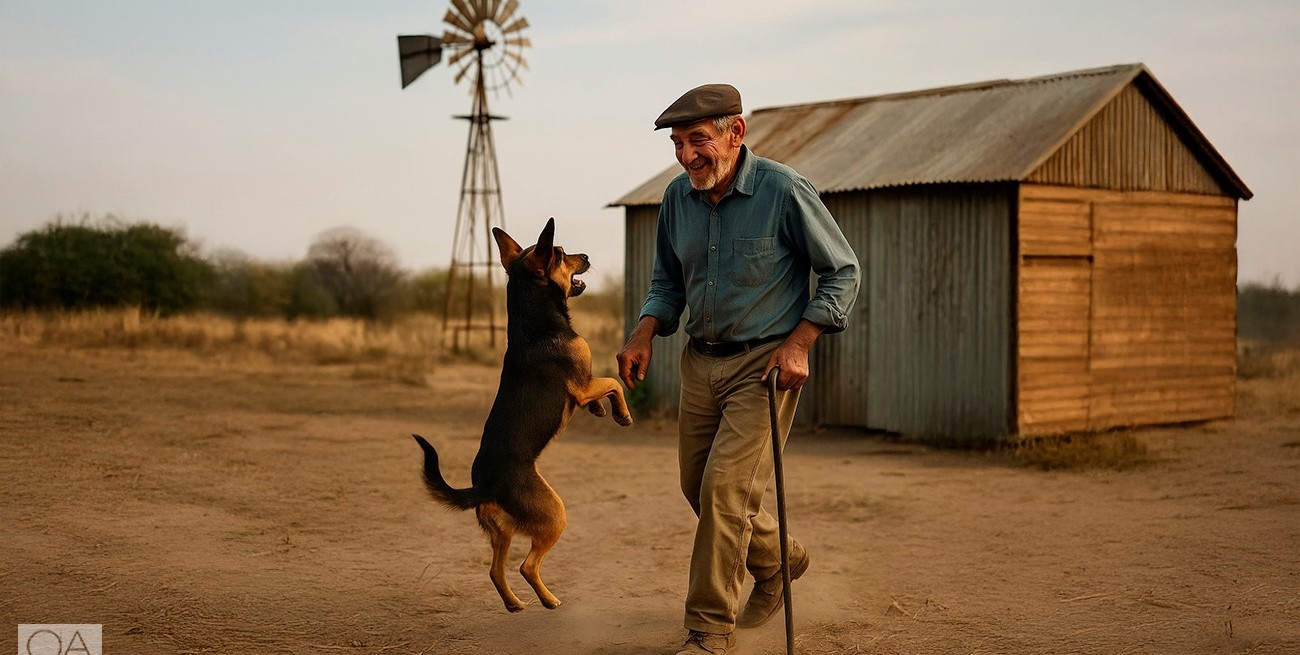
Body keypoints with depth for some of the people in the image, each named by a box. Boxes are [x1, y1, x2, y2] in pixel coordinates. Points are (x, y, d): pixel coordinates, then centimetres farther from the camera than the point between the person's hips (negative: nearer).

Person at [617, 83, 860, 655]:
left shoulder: (783, 191, -16)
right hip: (701, 361, 7)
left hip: (765, 364, -6)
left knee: (725, 486, -15)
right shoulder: (677, 197, 1)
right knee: (698, 487, 13)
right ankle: (777, 561, 41)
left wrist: (798, 343, -17)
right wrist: (644, 334, -3)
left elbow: (842, 271, -8)